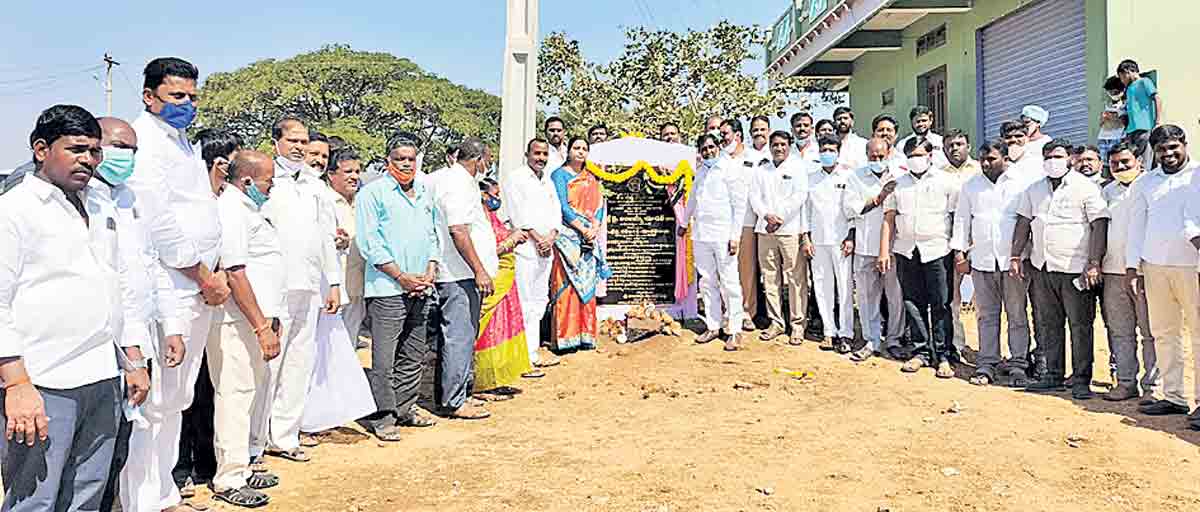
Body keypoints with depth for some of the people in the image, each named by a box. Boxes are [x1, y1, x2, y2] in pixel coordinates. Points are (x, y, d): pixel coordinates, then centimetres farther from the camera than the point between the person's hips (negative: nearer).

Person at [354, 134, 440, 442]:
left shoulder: (425, 195, 17)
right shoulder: (372, 193, -4)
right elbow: (369, 243, -10)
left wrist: (429, 273, 3)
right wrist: (402, 277, -13)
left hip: (421, 289, 7)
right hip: (387, 289, -7)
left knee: (414, 356, 13)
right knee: (384, 358, -5)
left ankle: (404, 409, 25)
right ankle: (381, 416, 6)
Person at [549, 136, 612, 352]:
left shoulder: (591, 179, 19)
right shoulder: (559, 175, 2)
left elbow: (599, 206, 10)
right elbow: (563, 207, -8)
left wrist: (594, 228, -8)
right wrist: (582, 228, -14)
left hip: (589, 238, 5)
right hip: (567, 237, -5)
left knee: (587, 285, 4)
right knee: (567, 286, -9)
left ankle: (585, 335, 9)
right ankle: (565, 336, -6)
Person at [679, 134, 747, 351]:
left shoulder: (730, 169, -2)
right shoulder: (701, 172, 17)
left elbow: (739, 204, -6)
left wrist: (735, 235, -12)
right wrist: (684, 222, 40)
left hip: (723, 235, -6)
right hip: (701, 235, 6)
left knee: (729, 283, -5)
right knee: (707, 282, 7)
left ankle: (734, 330, 0)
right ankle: (712, 326, 15)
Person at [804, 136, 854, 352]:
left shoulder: (847, 176, 4)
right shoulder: (811, 177, 12)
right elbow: (806, 208, 12)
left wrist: (851, 238, -6)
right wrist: (806, 238, 5)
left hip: (841, 240, -3)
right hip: (817, 240, 3)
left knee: (844, 286, -4)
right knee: (822, 286, 3)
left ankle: (846, 334, 2)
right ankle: (829, 331, 11)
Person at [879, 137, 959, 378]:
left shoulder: (947, 182, 4)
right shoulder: (898, 184, 13)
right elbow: (889, 219, 11)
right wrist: (884, 251, 3)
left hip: (937, 251, -3)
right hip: (906, 252, 3)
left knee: (940, 305, -2)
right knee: (913, 304, 6)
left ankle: (943, 355, 5)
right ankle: (921, 351, 15)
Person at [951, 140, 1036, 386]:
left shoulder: (1023, 183, 2)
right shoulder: (971, 185, 11)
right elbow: (962, 219, 14)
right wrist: (959, 251, 7)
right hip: (982, 260, 3)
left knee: (1017, 314, 3)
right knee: (987, 315, 6)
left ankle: (1018, 366, 9)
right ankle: (986, 365, 11)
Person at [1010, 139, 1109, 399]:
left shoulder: (1086, 187, -3)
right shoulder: (1033, 190, 13)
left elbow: (1099, 225, -8)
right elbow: (1023, 223, 15)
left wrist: (1094, 263, -14)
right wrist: (1015, 256, 7)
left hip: (1075, 268, -5)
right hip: (1042, 268, 5)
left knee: (1080, 325, 0)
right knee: (1048, 324, 9)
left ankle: (1081, 379, 7)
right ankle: (1054, 375, 18)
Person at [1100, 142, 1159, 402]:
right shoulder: (1107, 192, 17)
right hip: (1113, 272, 5)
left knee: (1150, 331, -3)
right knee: (1120, 331, 8)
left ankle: (1153, 385, 3)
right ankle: (1125, 382, 15)